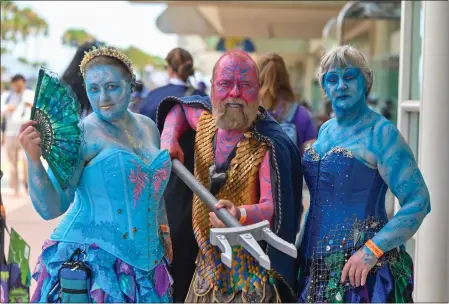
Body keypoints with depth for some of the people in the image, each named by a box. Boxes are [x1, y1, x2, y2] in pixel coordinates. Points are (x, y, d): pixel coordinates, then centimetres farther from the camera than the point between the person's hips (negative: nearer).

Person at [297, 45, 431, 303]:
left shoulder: (380, 132, -10)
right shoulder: (326, 130, 11)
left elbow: (418, 202, -17)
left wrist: (372, 250, -23)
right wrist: (302, 244, 14)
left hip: (362, 268, -6)